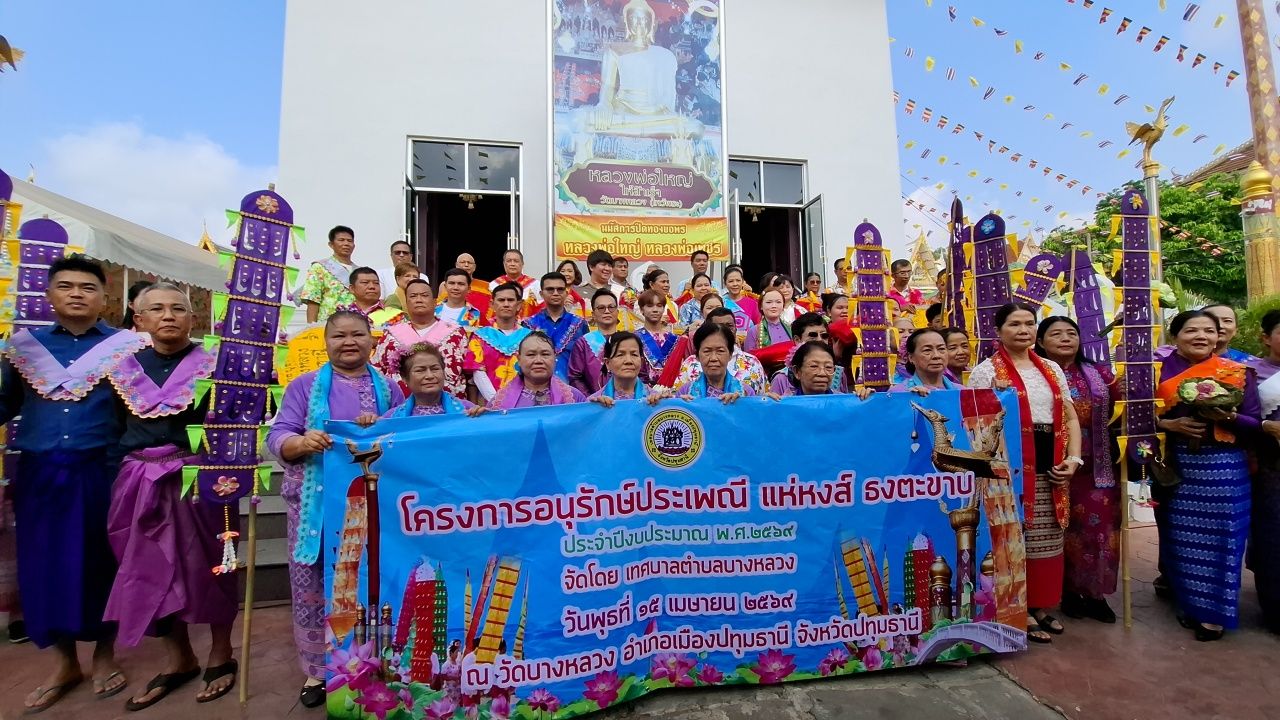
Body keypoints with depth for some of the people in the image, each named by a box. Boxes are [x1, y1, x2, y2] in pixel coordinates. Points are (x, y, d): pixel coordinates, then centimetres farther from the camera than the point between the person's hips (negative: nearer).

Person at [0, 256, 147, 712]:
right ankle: (65, 662, 26)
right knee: (44, 564, 9)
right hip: (38, 474, 3)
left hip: (100, 471, -3)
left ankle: (104, 654, 24)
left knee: (100, 560, 5)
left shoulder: (125, 345, 0)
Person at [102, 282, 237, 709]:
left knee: (205, 565, 6)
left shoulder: (212, 365, -4)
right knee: (150, 568, 11)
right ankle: (179, 658, 29)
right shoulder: (125, 366, 8)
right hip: (139, 483, 5)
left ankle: (220, 654, 25)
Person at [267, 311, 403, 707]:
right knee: (312, 585, 4)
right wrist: (303, 442, -24)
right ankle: (318, 670, 24)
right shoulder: (305, 385, 6)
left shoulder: (388, 388, 8)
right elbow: (277, 436, -3)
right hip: (316, 501, 0)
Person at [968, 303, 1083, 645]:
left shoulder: (1052, 369, 15)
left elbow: (1070, 417, 14)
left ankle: (1041, 607, 27)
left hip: (1050, 466, 6)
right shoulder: (986, 370, -3)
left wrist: (1072, 459, 3)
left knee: (1048, 538, 12)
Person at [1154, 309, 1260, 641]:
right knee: (1181, 537, 8)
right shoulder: (1160, 372, 2)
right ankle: (1188, 604, 23)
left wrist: (1229, 418, -17)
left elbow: (1255, 424, 2)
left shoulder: (1239, 374, 3)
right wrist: (1170, 424, -16)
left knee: (1219, 536, 3)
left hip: (1224, 468, 0)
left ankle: (1215, 612, 15)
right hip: (1177, 468, 0)